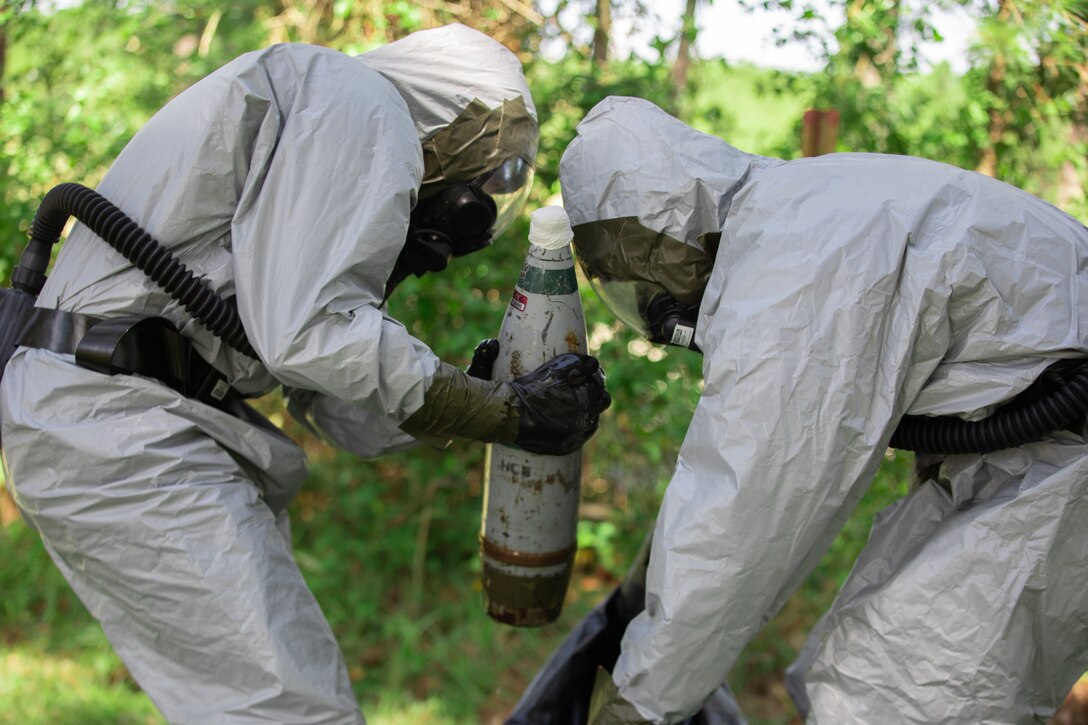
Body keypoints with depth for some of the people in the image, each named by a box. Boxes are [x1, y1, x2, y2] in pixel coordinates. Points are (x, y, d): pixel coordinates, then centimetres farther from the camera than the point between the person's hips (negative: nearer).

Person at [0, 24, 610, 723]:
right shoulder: (361, 104, -6)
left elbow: (346, 411, 17)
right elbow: (308, 333, -20)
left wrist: (501, 392, 11)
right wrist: (506, 411, -13)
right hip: (125, 430, -10)